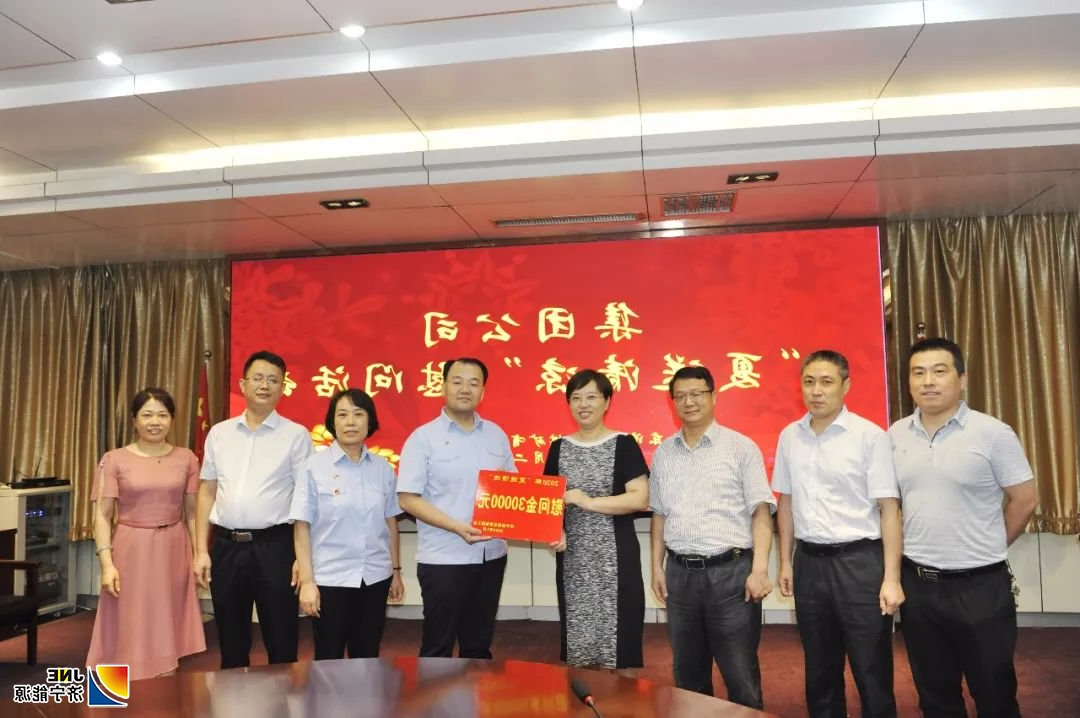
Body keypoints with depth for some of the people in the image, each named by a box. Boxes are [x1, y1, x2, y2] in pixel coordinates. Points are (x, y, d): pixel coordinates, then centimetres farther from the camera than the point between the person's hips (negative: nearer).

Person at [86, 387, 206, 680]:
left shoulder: (186, 459, 4)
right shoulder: (114, 460, -2)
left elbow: (192, 513, 7)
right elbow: (102, 515, -3)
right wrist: (107, 563, -12)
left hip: (173, 551, 2)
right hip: (131, 551, -2)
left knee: (167, 630, 9)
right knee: (131, 633, 5)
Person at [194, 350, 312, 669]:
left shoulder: (296, 435, -2)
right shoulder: (219, 433, 8)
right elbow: (207, 492, 11)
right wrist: (201, 550, 6)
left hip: (274, 546, -3)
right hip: (226, 546, 4)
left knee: (281, 643, 6)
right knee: (231, 644, 16)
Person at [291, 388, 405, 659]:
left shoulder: (383, 467, 3)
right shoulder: (315, 466, -5)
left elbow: (390, 522, 9)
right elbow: (301, 527, -5)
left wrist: (396, 570, 10)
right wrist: (307, 581, -9)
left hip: (375, 578, 3)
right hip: (330, 579, -3)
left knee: (367, 658, 13)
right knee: (329, 660, 9)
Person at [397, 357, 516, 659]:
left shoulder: (496, 435, 8)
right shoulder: (423, 437, -7)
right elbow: (408, 498, -11)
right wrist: (456, 527, -20)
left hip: (492, 555, 5)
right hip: (444, 559, -4)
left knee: (479, 644, 17)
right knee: (438, 646, 7)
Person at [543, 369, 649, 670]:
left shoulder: (623, 444, -3)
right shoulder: (559, 447, 9)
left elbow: (640, 498, -11)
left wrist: (589, 502, -16)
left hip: (615, 558, -3)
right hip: (572, 559, 4)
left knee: (617, 636, 0)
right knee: (576, 635, 10)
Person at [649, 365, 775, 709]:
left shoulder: (741, 447, -3)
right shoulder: (663, 453, 9)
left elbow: (760, 511, -6)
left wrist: (759, 569, -14)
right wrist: (657, 566, 10)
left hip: (731, 571, -4)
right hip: (680, 573, 4)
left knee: (741, 675, 4)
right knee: (687, 674, 15)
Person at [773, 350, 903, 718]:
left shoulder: (870, 436, -9)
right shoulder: (789, 436, 4)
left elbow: (889, 509, -9)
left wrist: (891, 578, -13)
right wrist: (785, 562, 12)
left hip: (859, 560, -4)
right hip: (809, 561, 4)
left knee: (872, 673, 6)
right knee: (819, 671, 16)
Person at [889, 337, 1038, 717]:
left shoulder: (992, 433, -10)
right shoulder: (895, 435, 2)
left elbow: (1025, 500, -3)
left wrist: (986, 549, 2)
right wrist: (917, 550, 9)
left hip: (980, 585, -3)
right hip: (917, 583, 4)